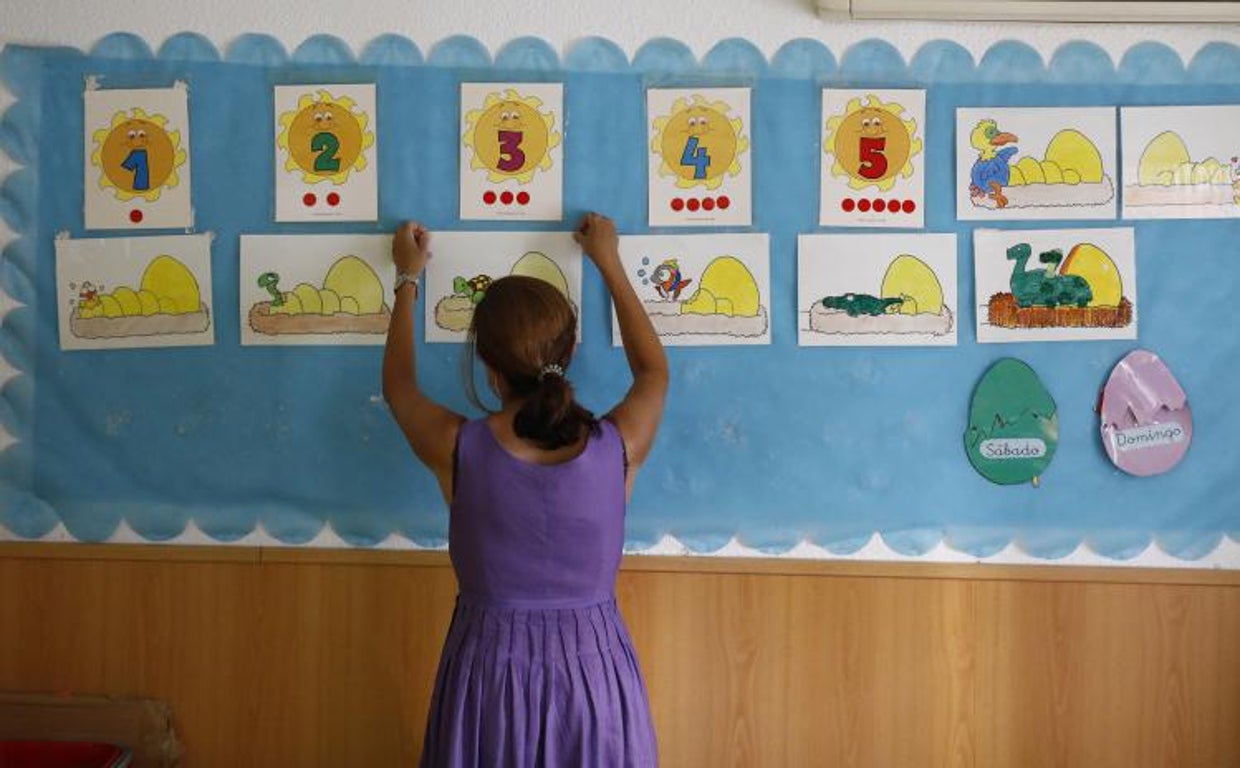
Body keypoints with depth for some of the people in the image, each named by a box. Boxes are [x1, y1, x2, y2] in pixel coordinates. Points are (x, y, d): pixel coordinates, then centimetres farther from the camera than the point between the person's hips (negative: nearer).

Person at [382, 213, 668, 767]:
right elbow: (654, 373, 10)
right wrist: (608, 263, 17)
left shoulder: (457, 449, -16)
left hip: (490, 674, 0)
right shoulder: (620, 447, -14)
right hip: (594, 673, 1)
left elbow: (397, 385, 8)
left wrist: (408, 279, 20)